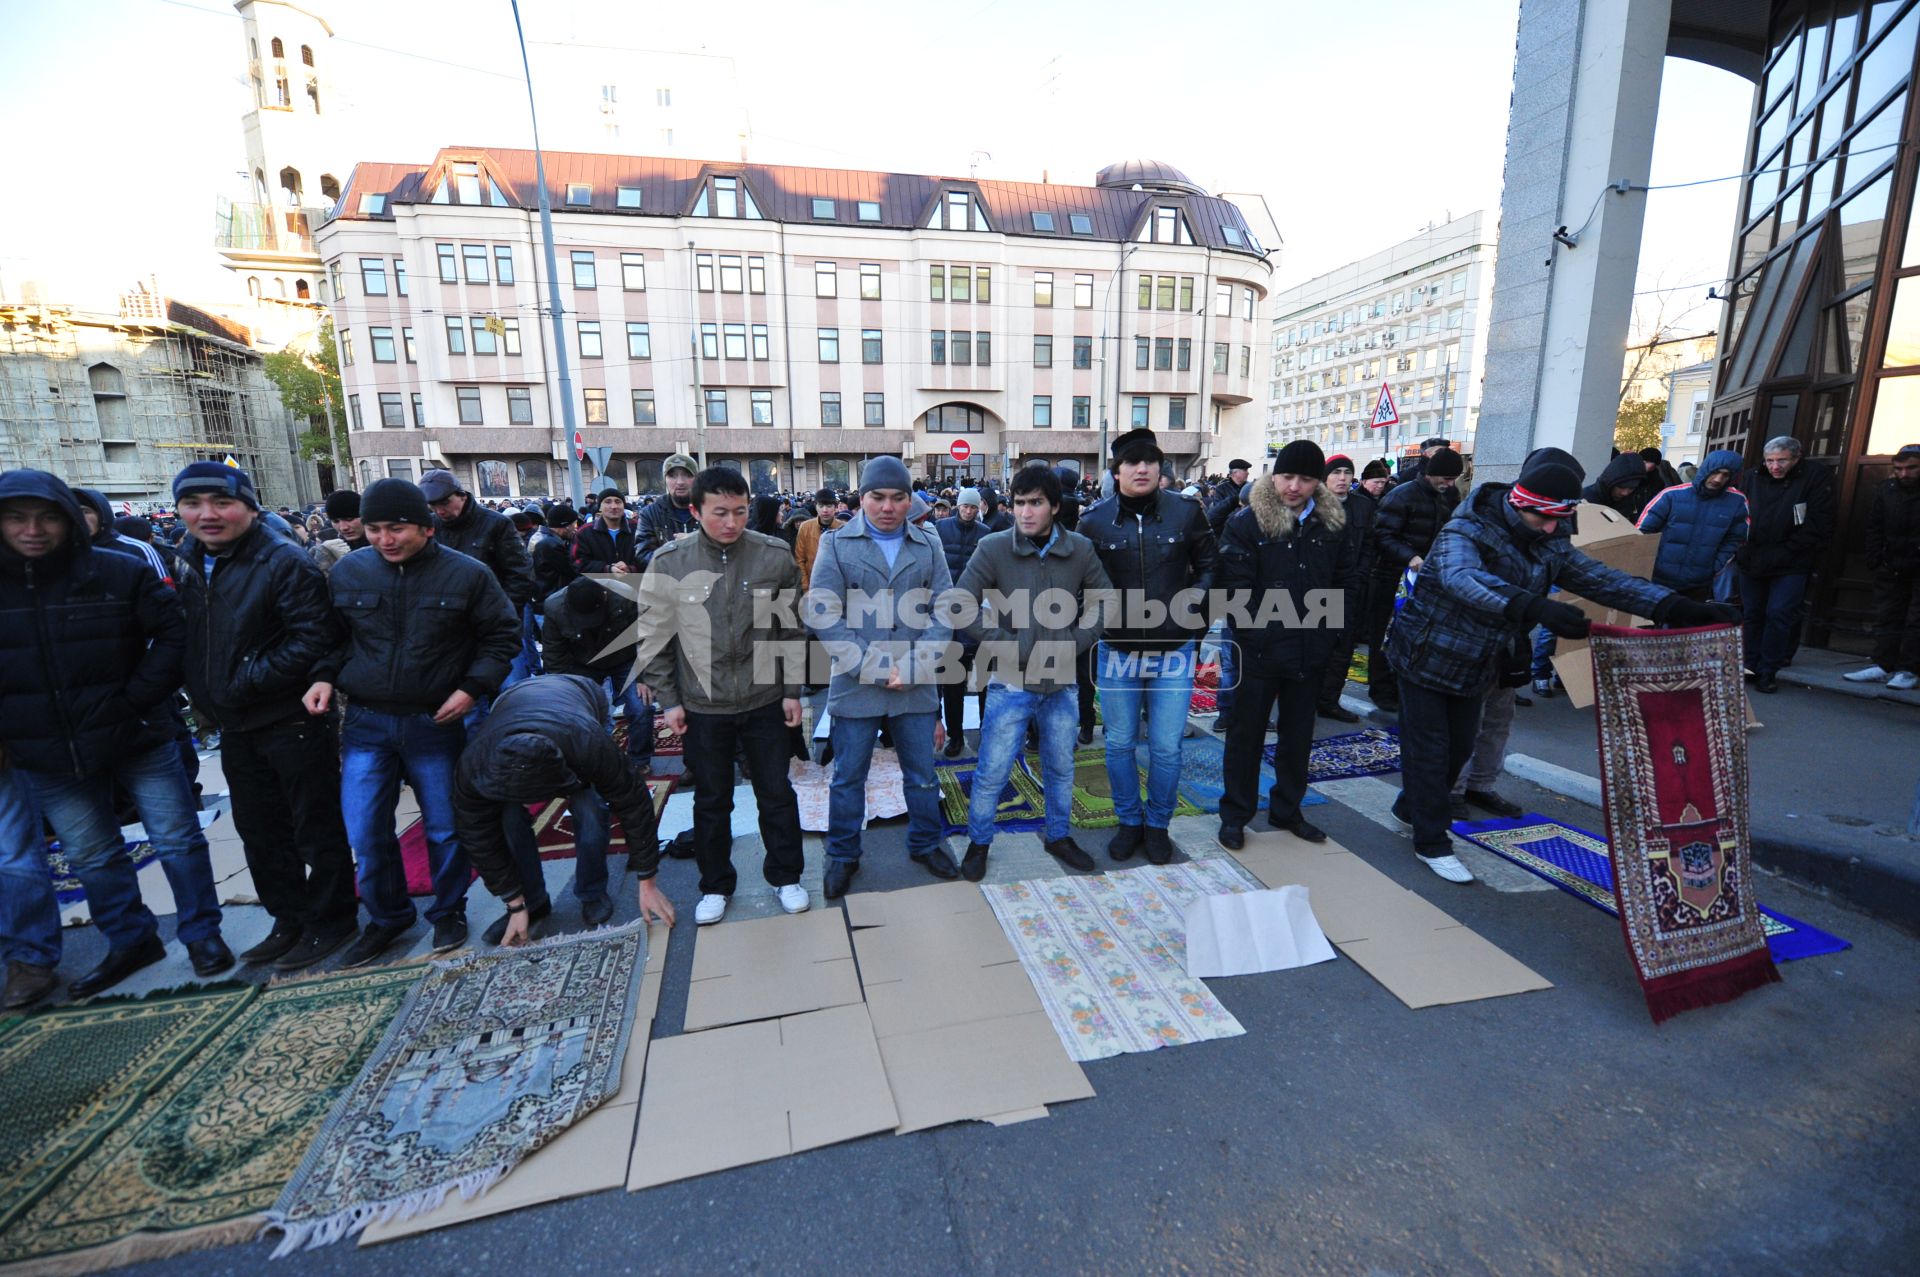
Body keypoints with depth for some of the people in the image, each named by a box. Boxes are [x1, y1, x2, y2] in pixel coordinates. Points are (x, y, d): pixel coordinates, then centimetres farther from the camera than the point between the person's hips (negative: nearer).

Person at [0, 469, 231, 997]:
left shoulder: (122, 572, -9)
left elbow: (171, 634, -6)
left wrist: (136, 700, -14)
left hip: (138, 739, -3)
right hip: (45, 757, 3)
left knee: (177, 840, 6)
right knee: (92, 858, 15)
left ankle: (201, 933, 22)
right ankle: (129, 941, 33)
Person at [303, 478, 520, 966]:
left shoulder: (467, 574, -8)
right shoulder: (348, 572, 1)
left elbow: (502, 636, -1)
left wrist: (472, 688, -11)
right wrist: (325, 676, -3)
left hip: (435, 723, -2)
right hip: (366, 723, 3)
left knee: (444, 829, 9)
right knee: (365, 834, 7)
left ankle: (448, 913, 30)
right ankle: (387, 916, 30)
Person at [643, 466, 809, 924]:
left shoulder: (775, 555, -7)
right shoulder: (668, 562, -7)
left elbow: (792, 629, 0)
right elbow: (658, 638, 0)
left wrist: (792, 690, 0)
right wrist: (668, 700, -1)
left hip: (766, 701, 0)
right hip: (702, 705, 0)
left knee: (777, 794, 12)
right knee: (711, 801, 15)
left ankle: (785, 875, 33)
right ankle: (715, 885, 35)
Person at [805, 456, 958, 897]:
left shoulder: (929, 545, 5)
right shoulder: (837, 544, -1)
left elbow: (944, 613, 1)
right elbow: (823, 616, -9)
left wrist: (915, 667, -13)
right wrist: (873, 668, -15)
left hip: (917, 687, 2)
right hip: (855, 686, -1)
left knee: (922, 774, 15)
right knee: (848, 777, 11)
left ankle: (926, 844, 37)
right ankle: (842, 856, 31)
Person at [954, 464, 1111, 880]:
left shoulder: (1080, 549, -4)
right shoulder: (993, 548, -11)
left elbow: (1103, 600, 6)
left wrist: (1076, 642, -6)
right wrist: (1011, 646, -15)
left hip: (1062, 682, 3)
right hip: (1011, 681, -3)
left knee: (1061, 768, 18)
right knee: (992, 771, 5)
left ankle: (1058, 836, 39)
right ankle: (978, 842, 27)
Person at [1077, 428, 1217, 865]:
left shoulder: (1186, 511, -2)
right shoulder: (1095, 520, -3)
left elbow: (1208, 564, 8)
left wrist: (1196, 599, -6)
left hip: (1174, 649, 0)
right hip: (1117, 649, 1)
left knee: (1166, 747, 5)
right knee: (1120, 743, 11)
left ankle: (1157, 825, 28)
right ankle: (1129, 821, 32)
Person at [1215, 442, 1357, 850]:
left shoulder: (1334, 524, 4)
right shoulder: (1248, 522, -9)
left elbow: (1343, 584, 8)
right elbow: (1234, 587, -13)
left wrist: (1329, 633, 0)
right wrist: (1252, 634, -17)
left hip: (1311, 651, 4)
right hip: (1260, 650, -4)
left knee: (1298, 734, 16)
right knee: (1246, 733, 8)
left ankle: (1287, 810, 34)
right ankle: (1235, 815, 21)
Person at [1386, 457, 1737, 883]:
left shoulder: (1550, 548, 1)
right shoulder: (1465, 532, -22)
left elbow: (1602, 579, -4)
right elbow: (1464, 579, -43)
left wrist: (1676, 607, -19)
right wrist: (1535, 607, -57)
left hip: (1476, 670, 7)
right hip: (1428, 660, -7)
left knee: (1458, 748, 17)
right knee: (1429, 750, 0)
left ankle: (1411, 808, 39)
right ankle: (1431, 842, 13)